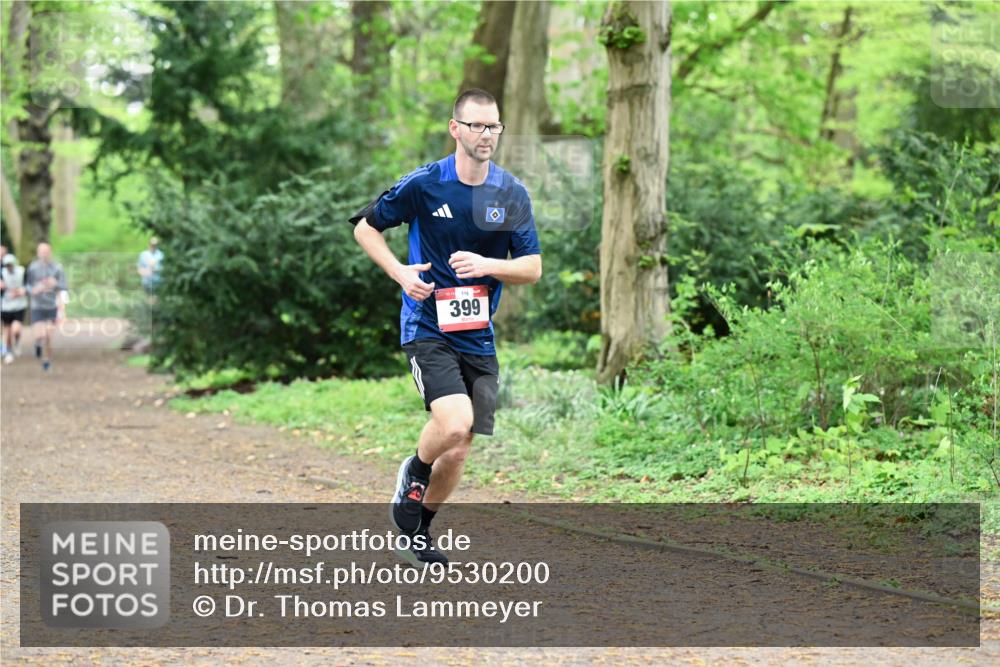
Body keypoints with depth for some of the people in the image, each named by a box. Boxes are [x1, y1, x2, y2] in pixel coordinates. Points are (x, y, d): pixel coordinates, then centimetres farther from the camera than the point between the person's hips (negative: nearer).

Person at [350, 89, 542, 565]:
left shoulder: (511, 194, 2)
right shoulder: (422, 184, -7)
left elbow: (532, 268, 4)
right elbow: (365, 227, 5)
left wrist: (488, 266, -16)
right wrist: (400, 272, -11)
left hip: (479, 336, 4)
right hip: (427, 327, -4)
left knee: (457, 451, 5)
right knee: (454, 422, -26)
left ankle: (420, 530, 28)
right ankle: (413, 475, 6)